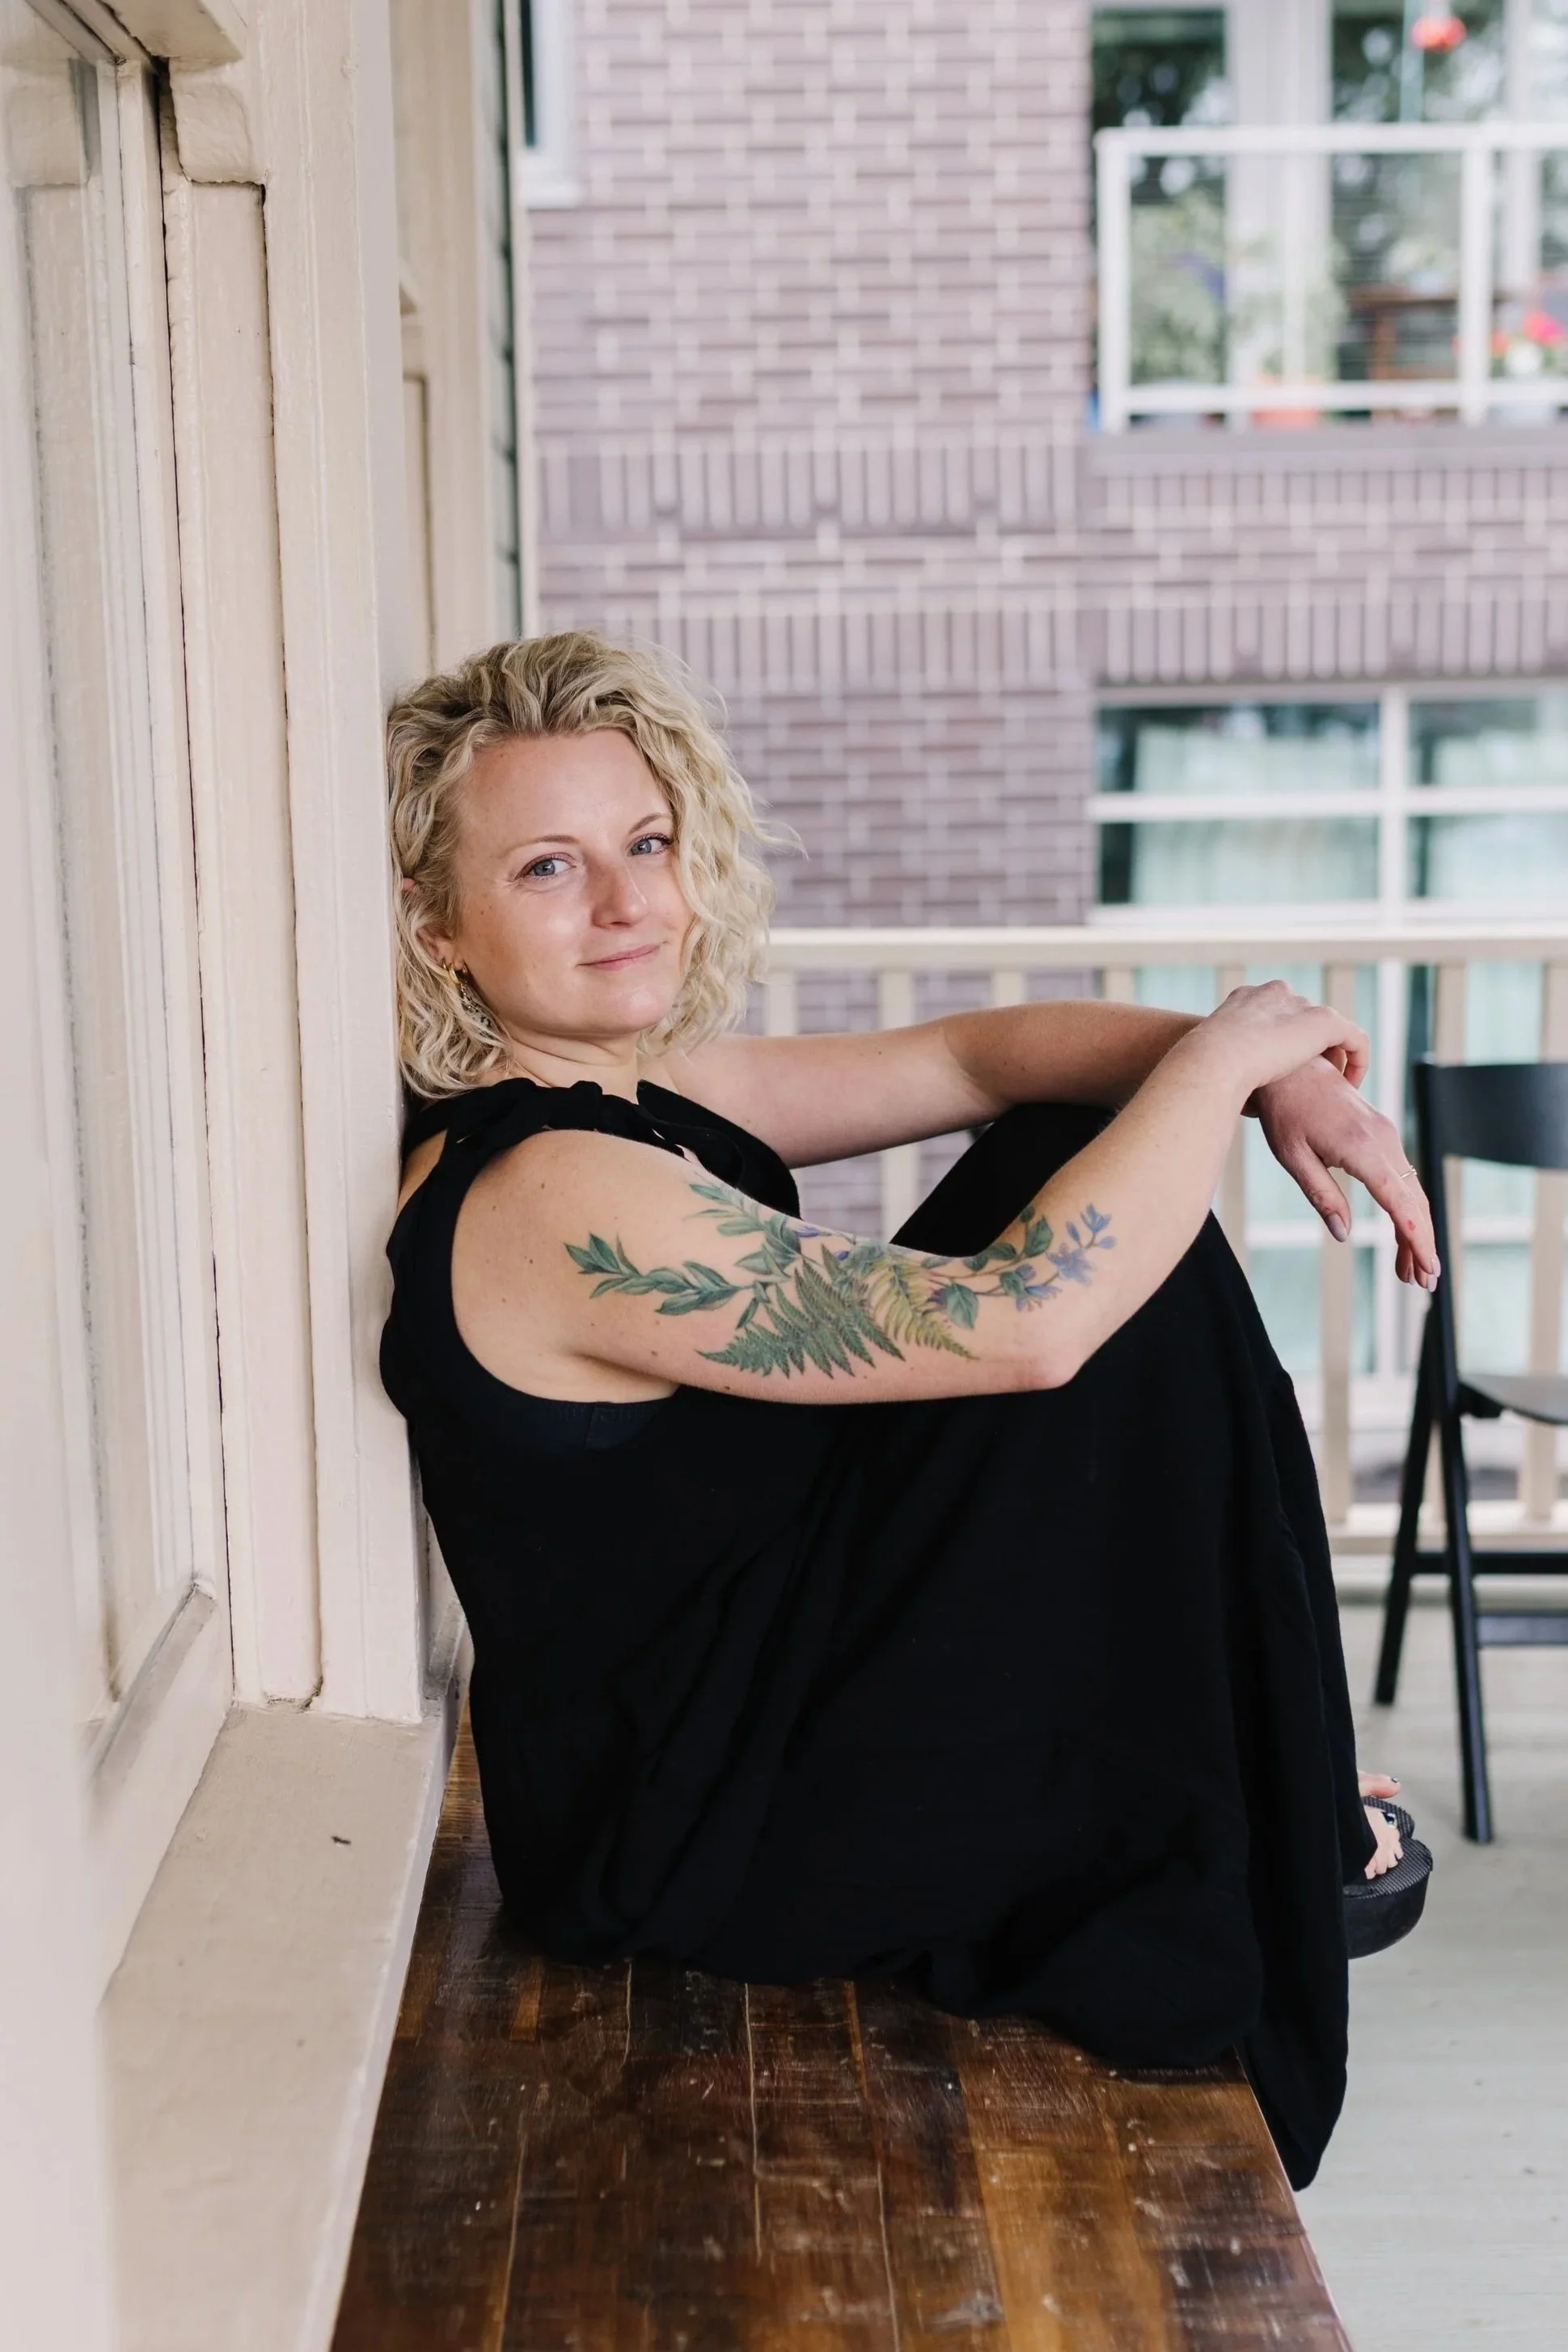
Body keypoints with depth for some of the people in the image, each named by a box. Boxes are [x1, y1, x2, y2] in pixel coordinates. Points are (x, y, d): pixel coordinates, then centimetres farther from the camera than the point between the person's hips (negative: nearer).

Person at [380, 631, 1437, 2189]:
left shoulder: (636, 1097, 2)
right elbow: (1028, 1323, -31)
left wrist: (1272, 1071, -10)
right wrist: (1227, 1049, -17)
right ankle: (1272, 1841, 11)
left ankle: (1273, 1791, 15)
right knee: (1106, 1287, -13)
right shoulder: (552, 1200, -28)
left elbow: (971, 1059, 6)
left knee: (1071, 1158, 7)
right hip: (695, 1854, -10)